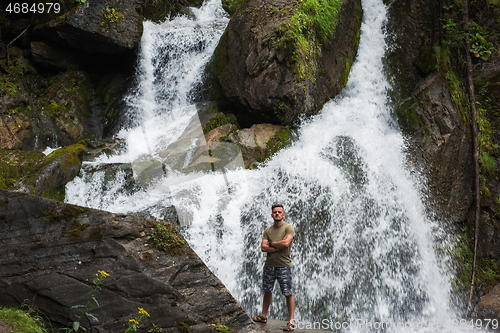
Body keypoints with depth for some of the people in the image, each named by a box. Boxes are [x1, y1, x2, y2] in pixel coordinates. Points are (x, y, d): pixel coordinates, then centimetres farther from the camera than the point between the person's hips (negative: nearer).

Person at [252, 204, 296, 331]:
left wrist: (271, 243, -4)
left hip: (284, 265, -5)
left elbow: (286, 244, -17)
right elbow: (263, 248, 0)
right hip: (269, 265, 5)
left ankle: (291, 321, 2)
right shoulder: (267, 230, 11)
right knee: (267, 291, 15)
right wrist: (278, 246, -11)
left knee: (288, 294, -3)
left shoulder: (289, 228, -2)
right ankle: (263, 316, 29)